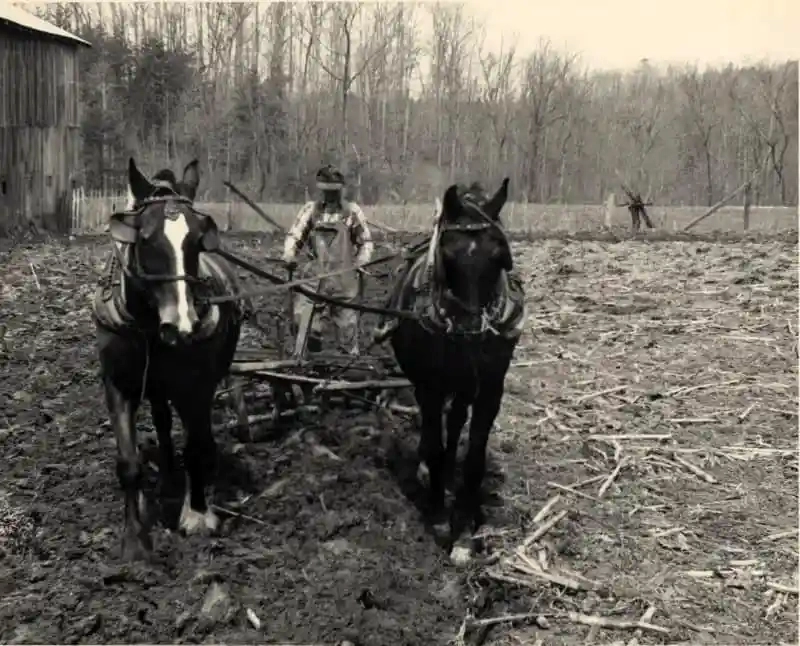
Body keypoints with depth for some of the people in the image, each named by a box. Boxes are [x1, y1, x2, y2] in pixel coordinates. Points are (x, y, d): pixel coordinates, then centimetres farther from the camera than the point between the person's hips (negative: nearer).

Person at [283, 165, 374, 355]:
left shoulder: (352, 210, 3)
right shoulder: (311, 209, 4)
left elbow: (366, 242, 9)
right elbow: (294, 235, 4)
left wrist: (360, 263, -8)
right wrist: (289, 256, -14)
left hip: (345, 273, -1)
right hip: (317, 271, 1)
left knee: (346, 322, 5)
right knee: (303, 314, -14)